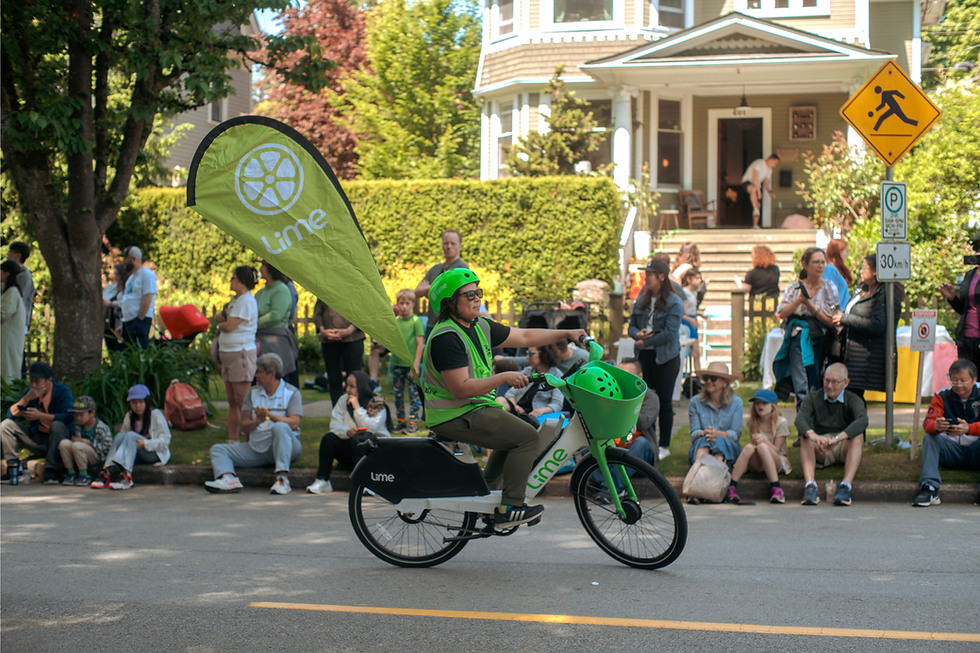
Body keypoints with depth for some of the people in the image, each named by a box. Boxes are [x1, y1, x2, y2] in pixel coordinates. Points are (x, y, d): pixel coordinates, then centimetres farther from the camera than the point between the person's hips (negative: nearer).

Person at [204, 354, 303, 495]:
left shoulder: (291, 392, 2)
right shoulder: (253, 392, 16)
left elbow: (294, 424, -13)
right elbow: (244, 426, 8)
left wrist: (269, 415, -22)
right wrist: (257, 421, -14)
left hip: (285, 447, -5)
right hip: (256, 449, 5)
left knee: (280, 427, -37)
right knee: (218, 449, -6)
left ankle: (282, 478, -45)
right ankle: (229, 479, -40)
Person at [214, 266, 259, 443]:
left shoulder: (246, 301, -14)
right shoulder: (235, 299, 17)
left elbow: (229, 326, -19)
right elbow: (220, 317, 23)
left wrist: (220, 323, 3)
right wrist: (219, 317, 0)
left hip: (242, 353, -10)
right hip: (227, 353, 10)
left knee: (242, 402, -8)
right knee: (232, 402, 12)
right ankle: (232, 440, 16)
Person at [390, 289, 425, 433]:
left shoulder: (416, 321, -6)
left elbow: (420, 344, -9)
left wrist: (415, 365, -13)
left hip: (411, 364, -5)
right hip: (397, 363, 5)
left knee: (414, 394, -2)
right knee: (398, 394, 10)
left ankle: (413, 422, 3)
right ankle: (401, 420, 19)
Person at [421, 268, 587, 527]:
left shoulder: (480, 326, 9)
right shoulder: (447, 337, -21)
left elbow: (525, 337, 16)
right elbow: (461, 388, -27)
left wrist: (567, 333, 12)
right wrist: (504, 378, -25)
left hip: (475, 408, 10)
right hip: (455, 416, -10)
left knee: (515, 434, 23)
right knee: (527, 436, -14)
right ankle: (508, 509, -13)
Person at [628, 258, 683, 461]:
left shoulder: (674, 302, -9)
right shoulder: (642, 299, 9)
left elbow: (670, 332, -16)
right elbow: (632, 324, 13)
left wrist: (645, 342, -13)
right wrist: (637, 334, -10)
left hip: (666, 358, -5)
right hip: (644, 356, 5)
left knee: (664, 402, 1)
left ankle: (664, 446, 10)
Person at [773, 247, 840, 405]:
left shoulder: (829, 289, 4)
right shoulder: (796, 287, 8)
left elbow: (831, 321, -3)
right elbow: (782, 314, 0)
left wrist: (809, 304, -11)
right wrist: (800, 300, -12)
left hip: (819, 341, 0)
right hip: (798, 340, 0)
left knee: (816, 389, 0)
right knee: (801, 388, -7)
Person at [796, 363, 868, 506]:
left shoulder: (853, 400, -4)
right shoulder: (813, 397, 1)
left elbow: (862, 420, -28)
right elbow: (800, 419, -19)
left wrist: (837, 438, -45)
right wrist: (813, 436, -43)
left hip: (845, 448, -1)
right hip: (820, 453, 1)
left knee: (858, 435, -31)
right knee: (805, 437, -28)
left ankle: (846, 486, -43)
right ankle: (810, 485, -44)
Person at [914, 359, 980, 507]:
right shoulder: (942, 396, 1)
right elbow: (928, 423, -14)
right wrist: (936, 426, -40)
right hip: (951, 450, 2)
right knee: (929, 438, -23)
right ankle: (929, 488, -35)